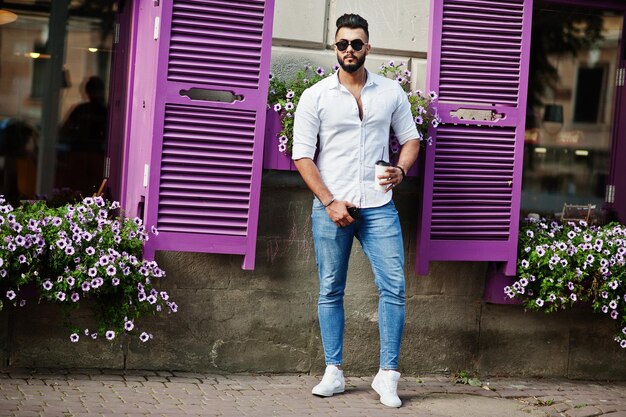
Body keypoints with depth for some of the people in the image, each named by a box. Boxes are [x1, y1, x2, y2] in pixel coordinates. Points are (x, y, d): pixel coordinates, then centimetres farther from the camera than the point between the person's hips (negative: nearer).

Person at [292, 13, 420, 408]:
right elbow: (302, 156, -1)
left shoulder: (391, 92, 7)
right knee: (331, 291, 5)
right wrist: (330, 202, -10)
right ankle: (334, 373, 14)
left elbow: (410, 139, 15)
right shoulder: (315, 97, 1)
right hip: (331, 208, -1)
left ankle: (388, 375, 0)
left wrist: (401, 170, -6)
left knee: (394, 286, -7)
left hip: (379, 208, 1)